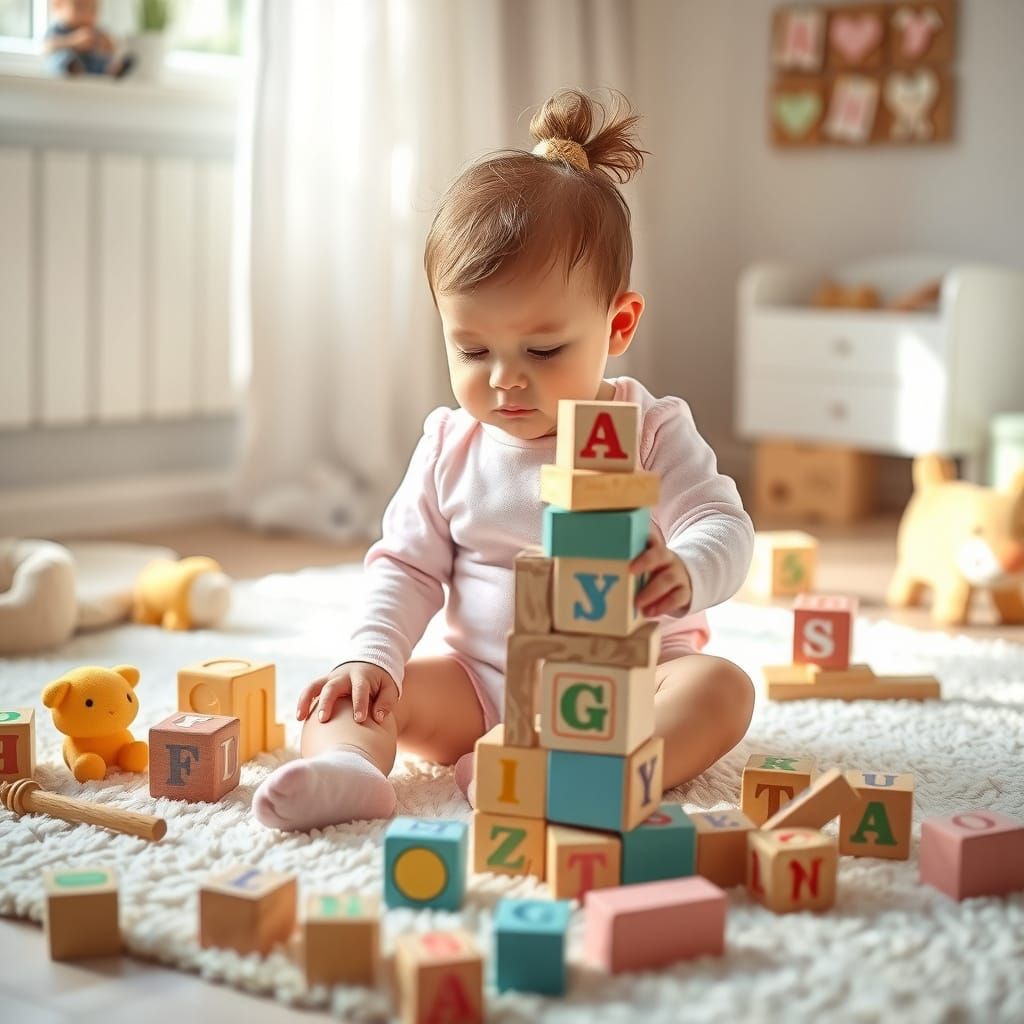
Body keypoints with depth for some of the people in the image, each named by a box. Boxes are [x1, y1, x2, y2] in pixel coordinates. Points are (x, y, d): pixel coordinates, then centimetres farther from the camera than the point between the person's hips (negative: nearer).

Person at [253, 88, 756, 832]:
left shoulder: (650, 433, -7)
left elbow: (724, 527, -16)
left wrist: (685, 573, -42)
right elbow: (407, 565, 7)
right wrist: (373, 656, -11)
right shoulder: (450, 445, 4)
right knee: (358, 690, -13)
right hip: (481, 685, 3)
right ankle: (347, 766, -42)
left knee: (721, 688, -30)